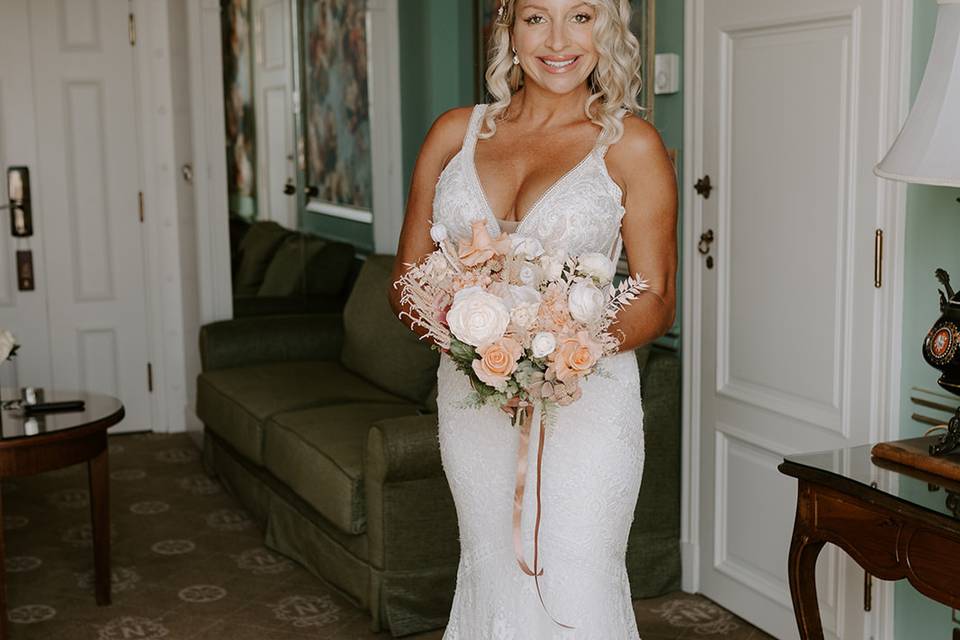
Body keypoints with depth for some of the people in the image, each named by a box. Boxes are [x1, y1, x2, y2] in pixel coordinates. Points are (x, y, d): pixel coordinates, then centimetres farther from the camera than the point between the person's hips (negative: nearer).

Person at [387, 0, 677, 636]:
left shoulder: (631, 144, -1)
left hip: (584, 399, -3)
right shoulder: (456, 132, 7)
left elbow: (657, 302, -2)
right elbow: (407, 279, 8)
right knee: (492, 587, 14)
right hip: (472, 396, 3)